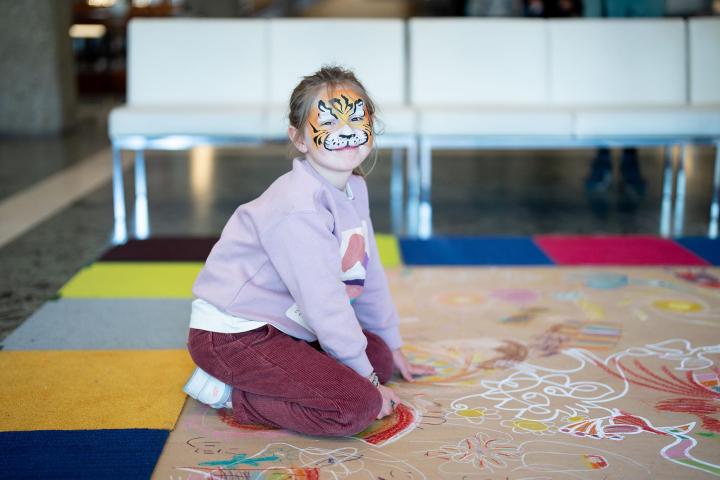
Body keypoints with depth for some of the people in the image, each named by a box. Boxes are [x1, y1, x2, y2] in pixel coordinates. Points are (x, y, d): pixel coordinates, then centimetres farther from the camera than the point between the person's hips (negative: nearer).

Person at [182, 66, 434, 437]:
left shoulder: (355, 188, 6)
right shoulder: (299, 208, -25)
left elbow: (369, 273, 17)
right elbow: (324, 301, -23)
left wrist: (391, 346, 25)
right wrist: (364, 376, -13)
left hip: (286, 325, 10)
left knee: (379, 358, 13)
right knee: (356, 406, -21)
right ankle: (231, 394, -8)